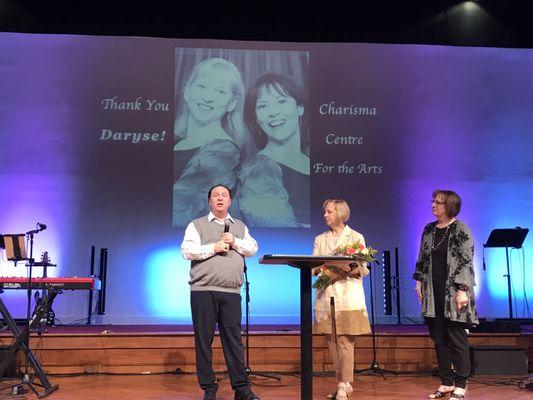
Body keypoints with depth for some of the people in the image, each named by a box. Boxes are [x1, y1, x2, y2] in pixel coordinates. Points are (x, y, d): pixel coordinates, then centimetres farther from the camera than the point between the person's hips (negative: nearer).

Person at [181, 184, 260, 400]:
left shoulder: (240, 226, 19)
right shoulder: (197, 225, 8)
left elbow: (252, 248, 9)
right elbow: (187, 251, -4)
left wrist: (235, 242, -6)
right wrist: (214, 247, -9)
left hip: (231, 292, 2)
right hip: (203, 291, -2)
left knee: (234, 339, 2)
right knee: (204, 340, 1)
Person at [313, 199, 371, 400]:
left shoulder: (356, 237, 5)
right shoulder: (320, 239, 15)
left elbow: (363, 269, 0)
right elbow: (314, 268, 8)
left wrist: (349, 269, -20)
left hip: (348, 295, -4)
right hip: (326, 295, 4)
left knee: (345, 341, -7)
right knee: (331, 341, 5)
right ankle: (344, 383, 15)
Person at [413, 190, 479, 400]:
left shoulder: (461, 229, -6)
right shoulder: (429, 229, 11)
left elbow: (466, 262, -11)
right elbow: (422, 259, 17)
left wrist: (462, 290, -17)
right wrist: (419, 282, 10)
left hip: (453, 291, -6)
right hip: (433, 292, 6)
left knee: (456, 339, 0)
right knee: (439, 339, 9)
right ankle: (446, 382, 19)